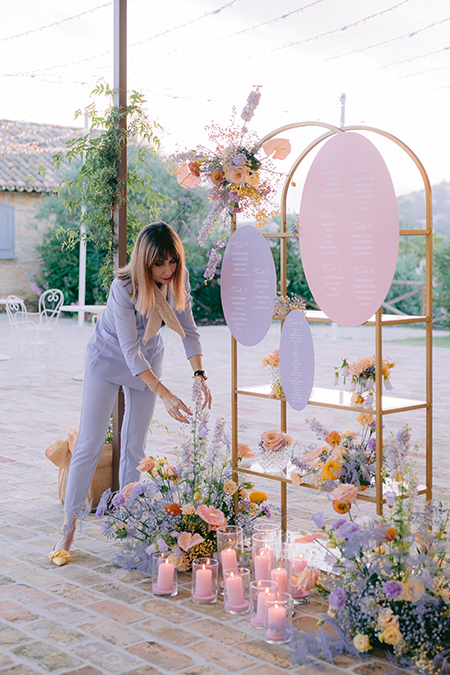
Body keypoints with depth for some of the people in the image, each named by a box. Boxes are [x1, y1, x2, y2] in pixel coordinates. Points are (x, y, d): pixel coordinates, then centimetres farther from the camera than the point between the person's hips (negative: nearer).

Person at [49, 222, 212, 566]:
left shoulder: (179, 277, -18)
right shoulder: (124, 287, -33)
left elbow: (188, 329, -9)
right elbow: (130, 351, -33)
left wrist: (200, 375, -21)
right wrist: (165, 395, -39)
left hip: (148, 359, 4)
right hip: (109, 357, -4)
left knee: (135, 447, 4)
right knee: (90, 444, -4)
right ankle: (68, 529, 5)